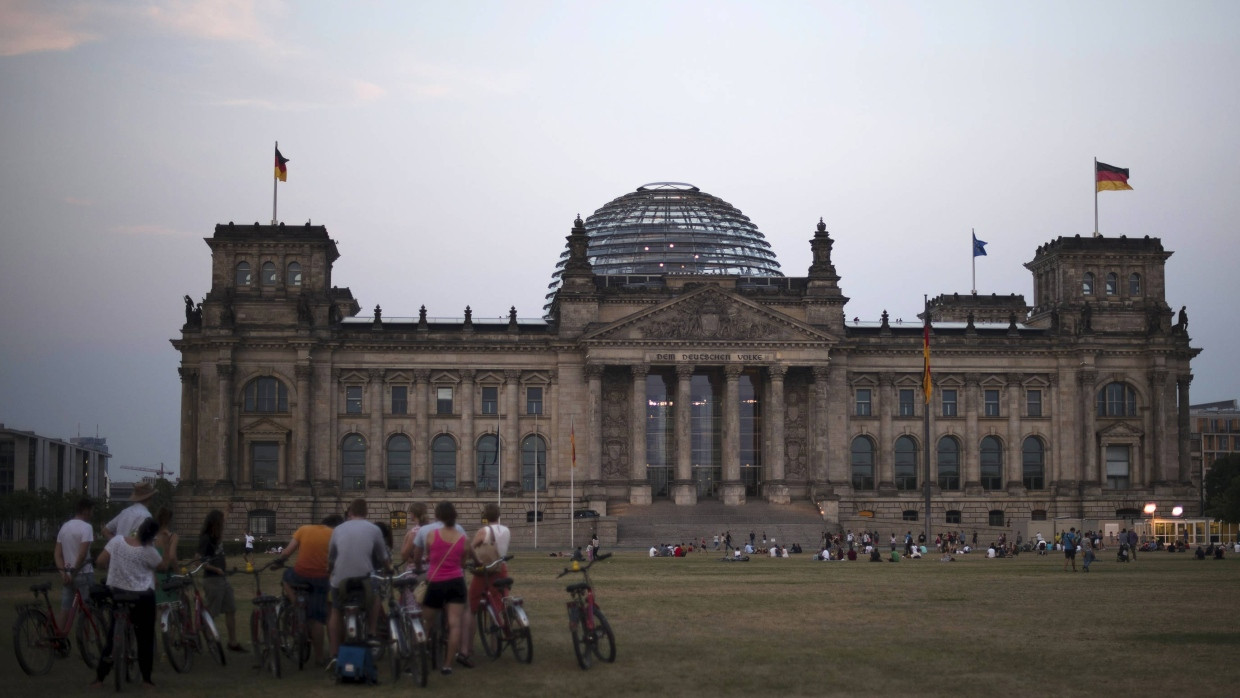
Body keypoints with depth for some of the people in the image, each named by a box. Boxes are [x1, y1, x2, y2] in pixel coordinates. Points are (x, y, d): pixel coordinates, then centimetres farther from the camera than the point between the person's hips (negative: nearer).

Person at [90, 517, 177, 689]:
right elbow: (164, 564, 2)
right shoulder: (148, 551, -14)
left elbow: (100, 561, -3)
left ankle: (99, 678, 10)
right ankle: (146, 679, 10)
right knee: (145, 638, 8)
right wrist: (173, 542, 8)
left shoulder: (117, 540, -7)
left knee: (113, 636, 11)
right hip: (142, 597, -3)